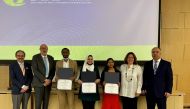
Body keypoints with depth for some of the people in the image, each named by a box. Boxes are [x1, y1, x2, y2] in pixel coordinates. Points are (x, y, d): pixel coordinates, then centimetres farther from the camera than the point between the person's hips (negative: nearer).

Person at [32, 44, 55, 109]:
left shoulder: (51, 58, 11)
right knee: (38, 103, -5)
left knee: (46, 103, 6)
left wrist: (49, 80, -7)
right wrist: (44, 79, -16)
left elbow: (53, 70, 9)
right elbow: (35, 70, -11)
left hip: (48, 83, 4)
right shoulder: (35, 57, -2)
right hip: (39, 83, -4)